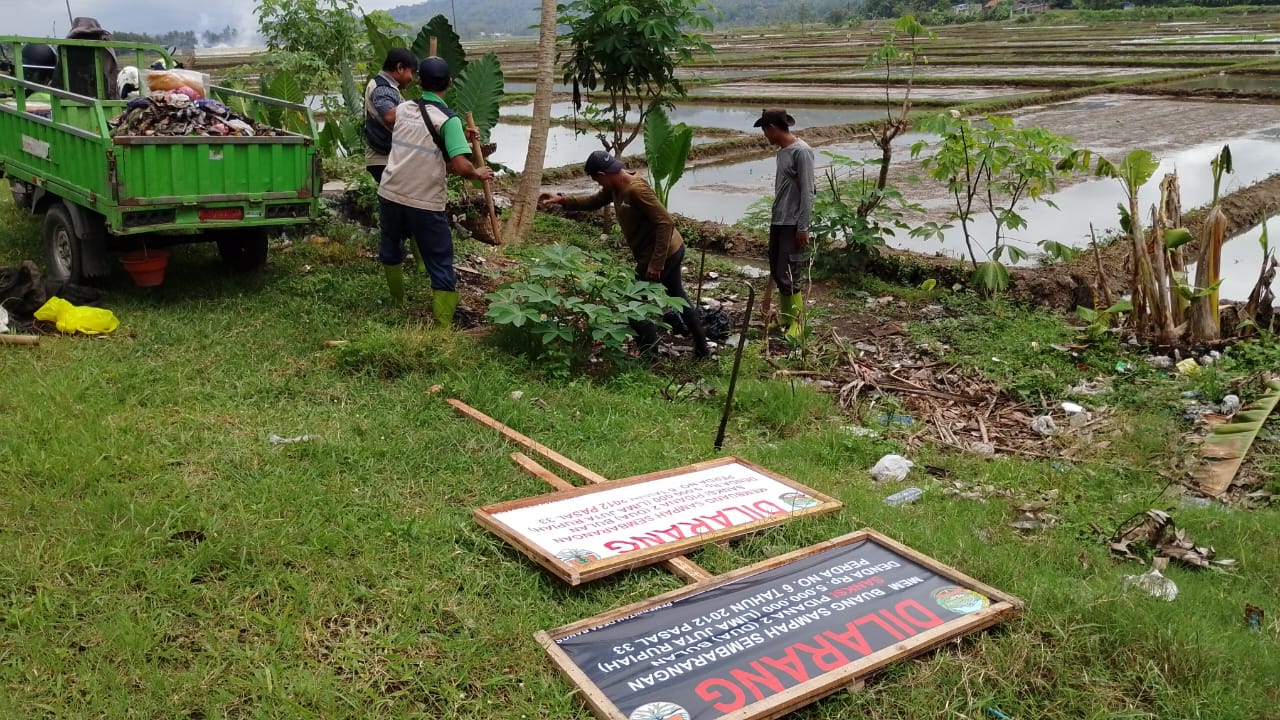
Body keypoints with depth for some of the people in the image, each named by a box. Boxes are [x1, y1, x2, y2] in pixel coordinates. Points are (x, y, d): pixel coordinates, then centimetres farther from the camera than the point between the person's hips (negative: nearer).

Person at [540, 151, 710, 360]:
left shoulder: (637, 189, -27)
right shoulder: (616, 186, 2)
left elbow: (666, 223, -28)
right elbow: (594, 202, 20)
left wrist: (656, 263, -27)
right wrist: (562, 200, 7)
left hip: (661, 254, -10)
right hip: (671, 250, 10)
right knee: (678, 297, 23)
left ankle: (649, 356, 14)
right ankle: (702, 348, 35)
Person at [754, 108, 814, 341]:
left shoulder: (801, 151, -15)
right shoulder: (782, 151, 12)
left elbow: (807, 192, -17)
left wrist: (802, 227, -19)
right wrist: (775, 219, 18)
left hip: (793, 225, -9)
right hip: (777, 222, 9)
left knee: (787, 275, -8)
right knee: (776, 272, 13)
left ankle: (797, 324, 3)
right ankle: (784, 318, 25)